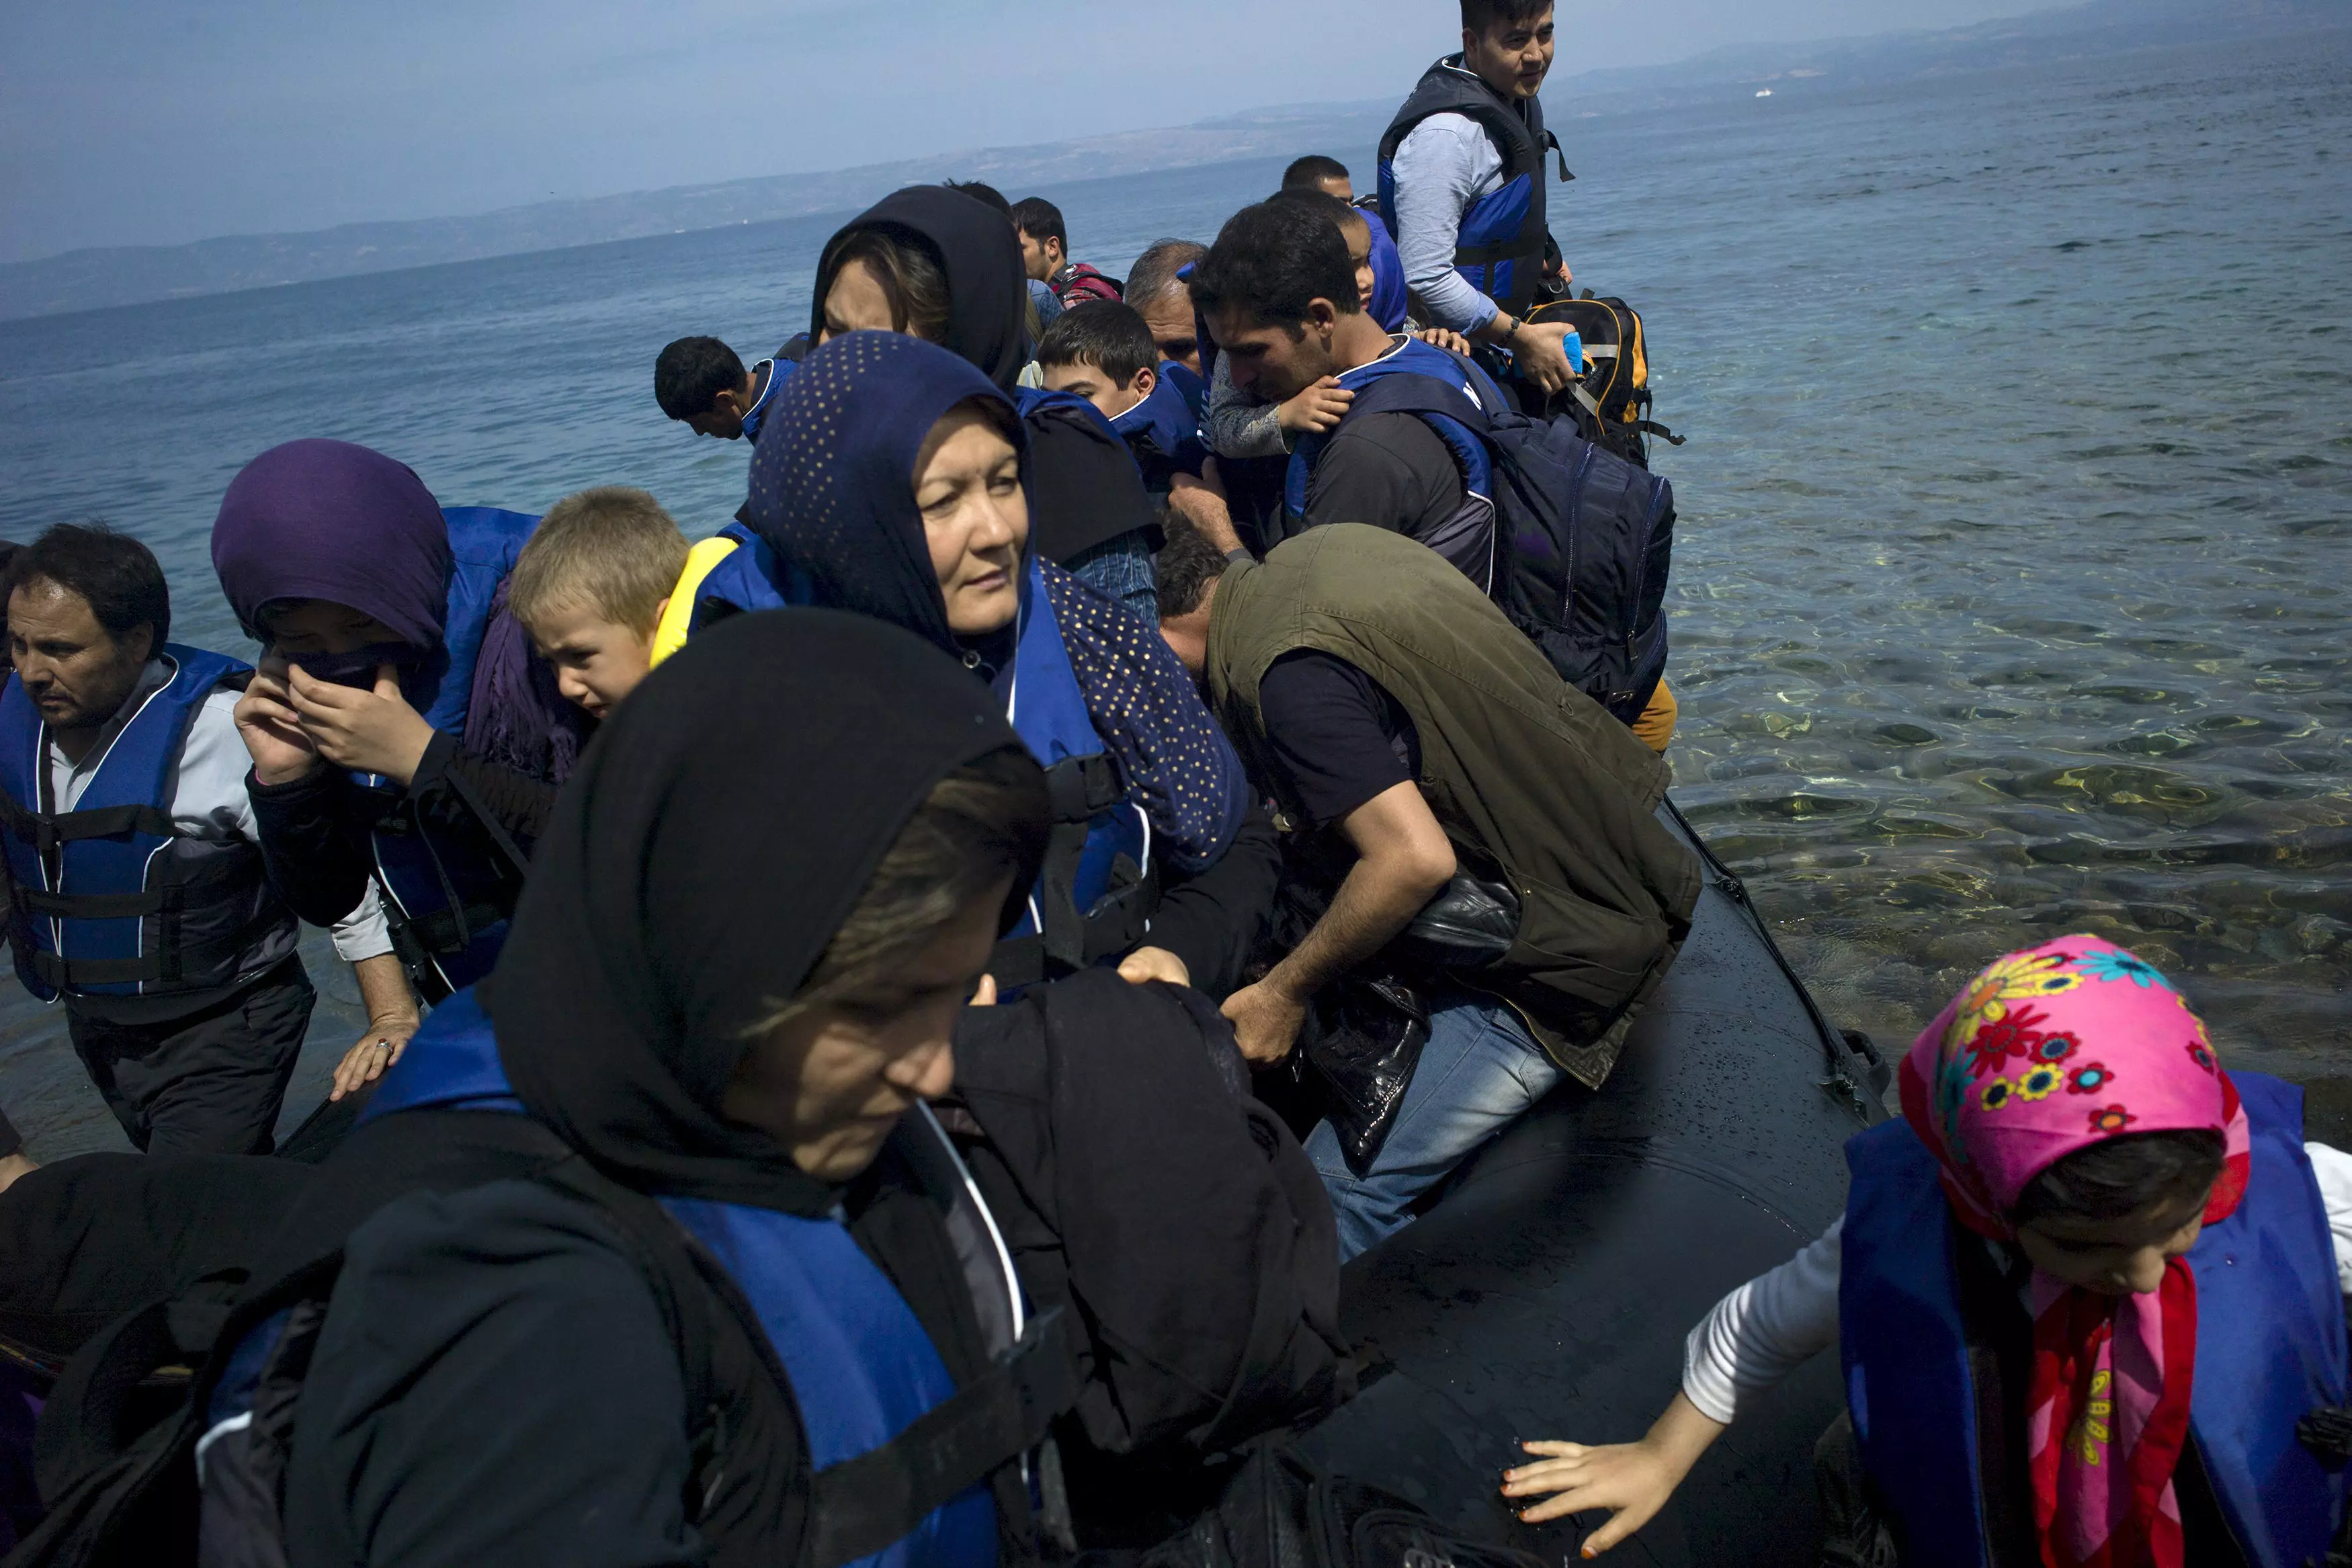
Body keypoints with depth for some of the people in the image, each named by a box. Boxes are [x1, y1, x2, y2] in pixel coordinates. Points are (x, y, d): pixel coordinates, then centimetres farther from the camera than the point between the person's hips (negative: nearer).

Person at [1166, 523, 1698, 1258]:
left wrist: (1287, 992, -13)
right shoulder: (1315, 548, 4)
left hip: (1556, 956, -11)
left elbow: (1416, 857, -28)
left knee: (1337, 1196, -9)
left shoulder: (1287, 674, -24)